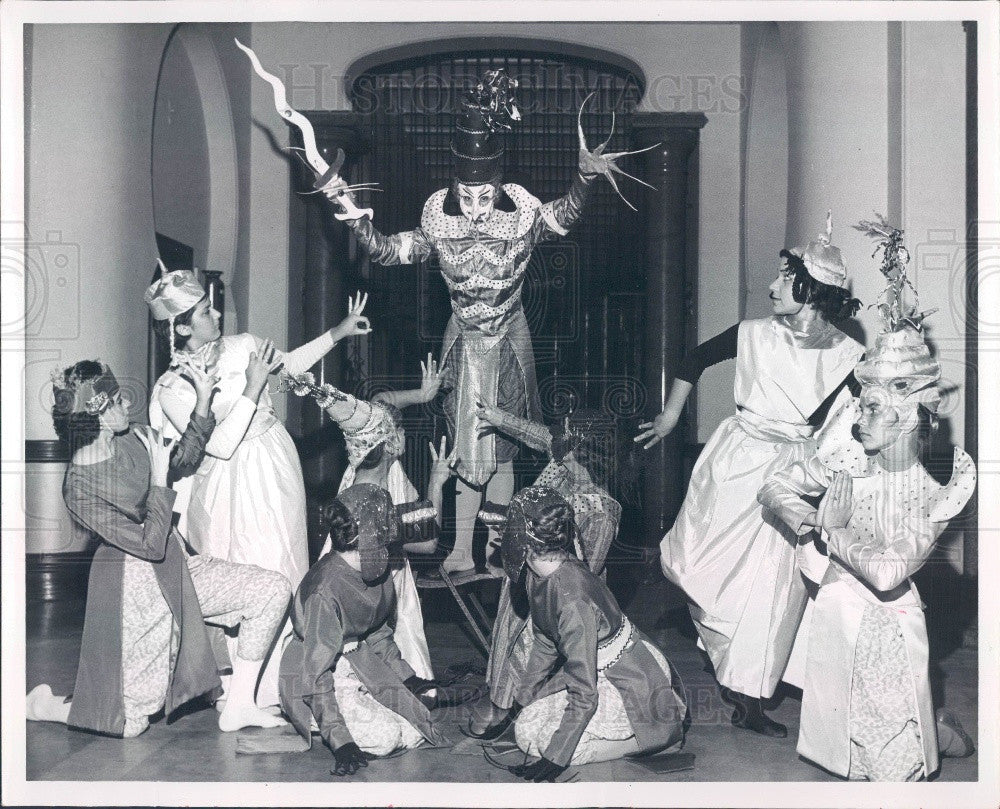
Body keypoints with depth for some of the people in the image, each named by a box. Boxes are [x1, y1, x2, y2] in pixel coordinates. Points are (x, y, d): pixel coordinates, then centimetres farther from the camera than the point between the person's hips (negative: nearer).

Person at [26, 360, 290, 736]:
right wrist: (159, 478, -23)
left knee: (274, 589, -6)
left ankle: (238, 705, 2)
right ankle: (43, 705, 29)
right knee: (130, 722, 2)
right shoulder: (79, 487, -25)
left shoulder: (132, 440, -5)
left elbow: (185, 459, 14)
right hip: (135, 582, -8)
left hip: (176, 567, 8)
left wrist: (202, 403, 2)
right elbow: (150, 544, -25)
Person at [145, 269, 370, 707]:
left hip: (278, 467, 6)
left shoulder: (242, 345, 0)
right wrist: (253, 387, -23)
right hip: (237, 487, -6)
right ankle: (257, 692, 9)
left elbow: (291, 363, 18)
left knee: (289, 565, 13)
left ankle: (288, 668, 29)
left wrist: (339, 331, 15)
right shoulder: (172, 389, -14)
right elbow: (221, 445, -21)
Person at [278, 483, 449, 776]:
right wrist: (339, 740, -33)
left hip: (360, 662, 7)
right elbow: (316, 674, -29)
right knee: (385, 737, -23)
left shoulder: (377, 574, -5)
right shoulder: (326, 590, -30)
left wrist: (406, 676, 7)